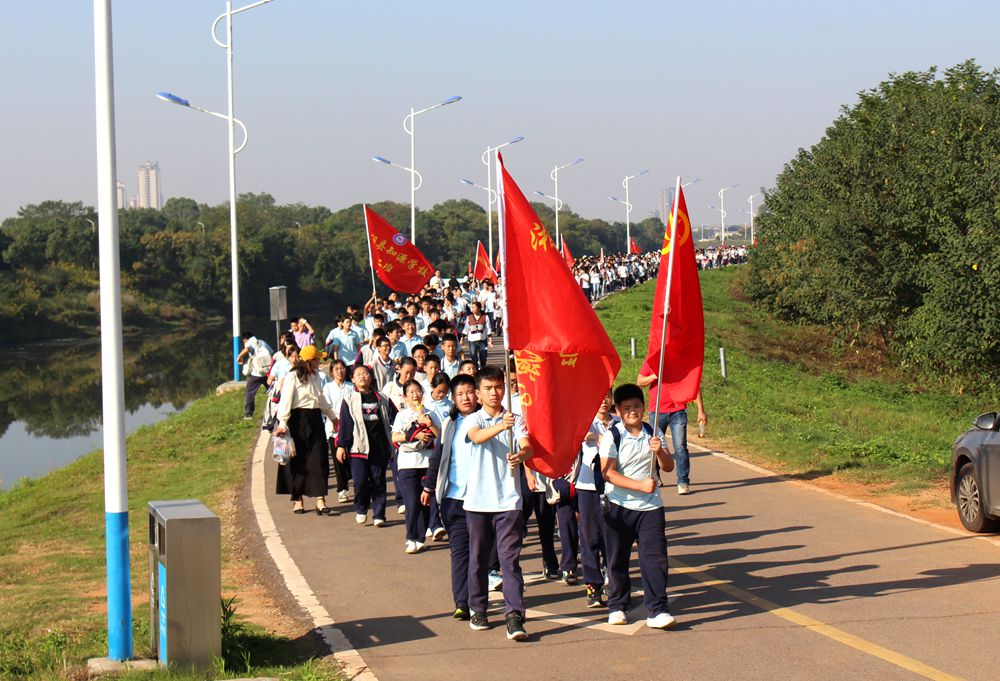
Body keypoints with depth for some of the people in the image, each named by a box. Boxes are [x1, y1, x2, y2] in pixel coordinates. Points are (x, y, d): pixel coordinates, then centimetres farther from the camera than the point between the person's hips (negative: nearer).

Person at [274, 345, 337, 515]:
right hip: (298, 420, -6)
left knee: (319, 460, -2)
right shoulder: (292, 377, -8)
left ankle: (320, 500, -6)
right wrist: (282, 423, -23)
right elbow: (286, 401, -14)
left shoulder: (315, 376, 14)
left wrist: (333, 417, 35)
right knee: (298, 461, 3)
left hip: (315, 419, 6)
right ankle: (297, 499, 13)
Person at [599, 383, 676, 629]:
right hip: (619, 507, -2)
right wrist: (640, 485, -21)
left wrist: (659, 451, -16)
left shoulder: (653, 433, 5)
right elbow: (608, 473, -15)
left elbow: (669, 467, 6)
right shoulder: (612, 435, -7)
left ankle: (657, 611, -3)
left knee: (655, 557, -6)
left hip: (650, 507, 2)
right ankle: (617, 607, 22)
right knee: (617, 559, 7)